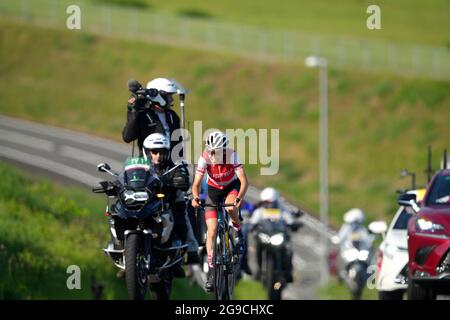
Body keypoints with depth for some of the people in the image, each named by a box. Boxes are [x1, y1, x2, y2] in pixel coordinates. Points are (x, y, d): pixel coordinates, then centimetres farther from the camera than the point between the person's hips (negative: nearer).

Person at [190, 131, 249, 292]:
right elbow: (196, 184, -24)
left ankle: (238, 233, -6)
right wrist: (195, 197, -45)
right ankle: (211, 269, -1)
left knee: (230, 207, -37)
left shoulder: (231, 155, -28)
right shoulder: (205, 158, -24)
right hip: (214, 190, 1)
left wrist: (240, 197, -52)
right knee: (211, 232, -9)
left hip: (232, 187, -1)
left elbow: (244, 180, -33)